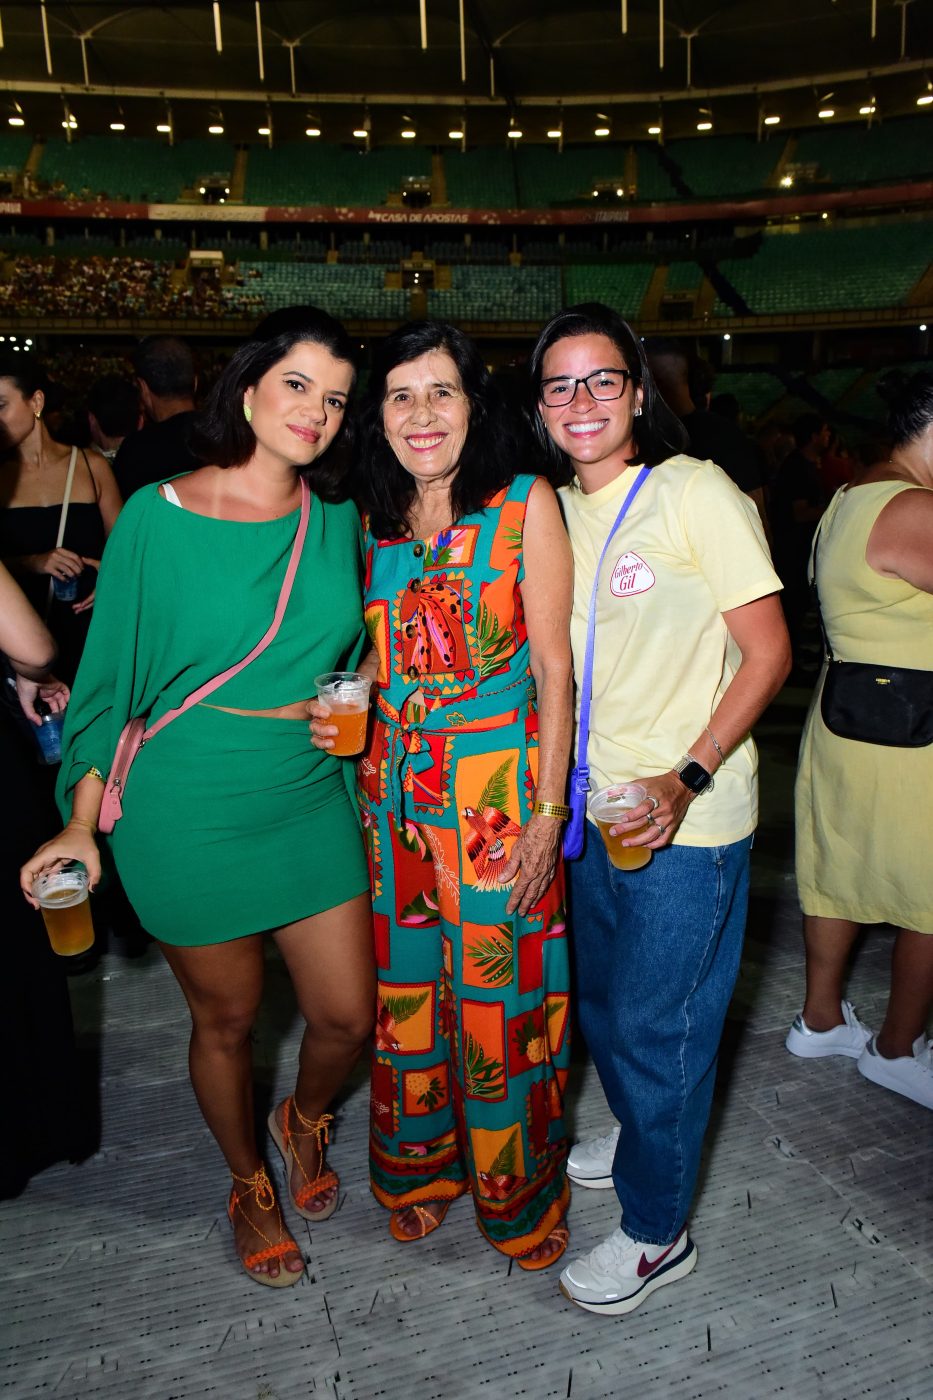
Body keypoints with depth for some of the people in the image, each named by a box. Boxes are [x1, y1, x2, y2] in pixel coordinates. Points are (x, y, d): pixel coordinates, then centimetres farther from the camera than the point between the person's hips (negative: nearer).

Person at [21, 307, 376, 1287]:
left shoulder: (338, 517, 1)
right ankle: (250, 1187, 43)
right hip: (191, 809, -3)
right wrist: (83, 822, -5)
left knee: (348, 1015, 10)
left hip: (313, 799, 4)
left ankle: (305, 1121, 45)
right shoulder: (158, 515, -9)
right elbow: (112, 679, -4)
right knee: (226, 1022, 14)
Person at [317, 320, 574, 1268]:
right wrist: (338, 713, -2)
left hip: (498, 789, -4)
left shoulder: (525, 505, -5)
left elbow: (553, 665, -8)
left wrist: (548, 809, -12)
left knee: (499, 991, 6)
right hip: (395, 789, 5)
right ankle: (420, 1169, 40)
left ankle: (514, 1192, 32)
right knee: (404, 986, 15)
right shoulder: (376, 521, 9)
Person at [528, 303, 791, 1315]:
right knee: (599, 997, 22)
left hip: (688, 815, -7)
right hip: (595, 806, 7)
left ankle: (657, 1231, 29)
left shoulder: (696, 492, -13)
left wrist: (688, 779, -23)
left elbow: (768, 650, -14)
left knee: (655, 1020, 5)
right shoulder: (555, 509, 6)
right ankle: (643, 1138, 50)